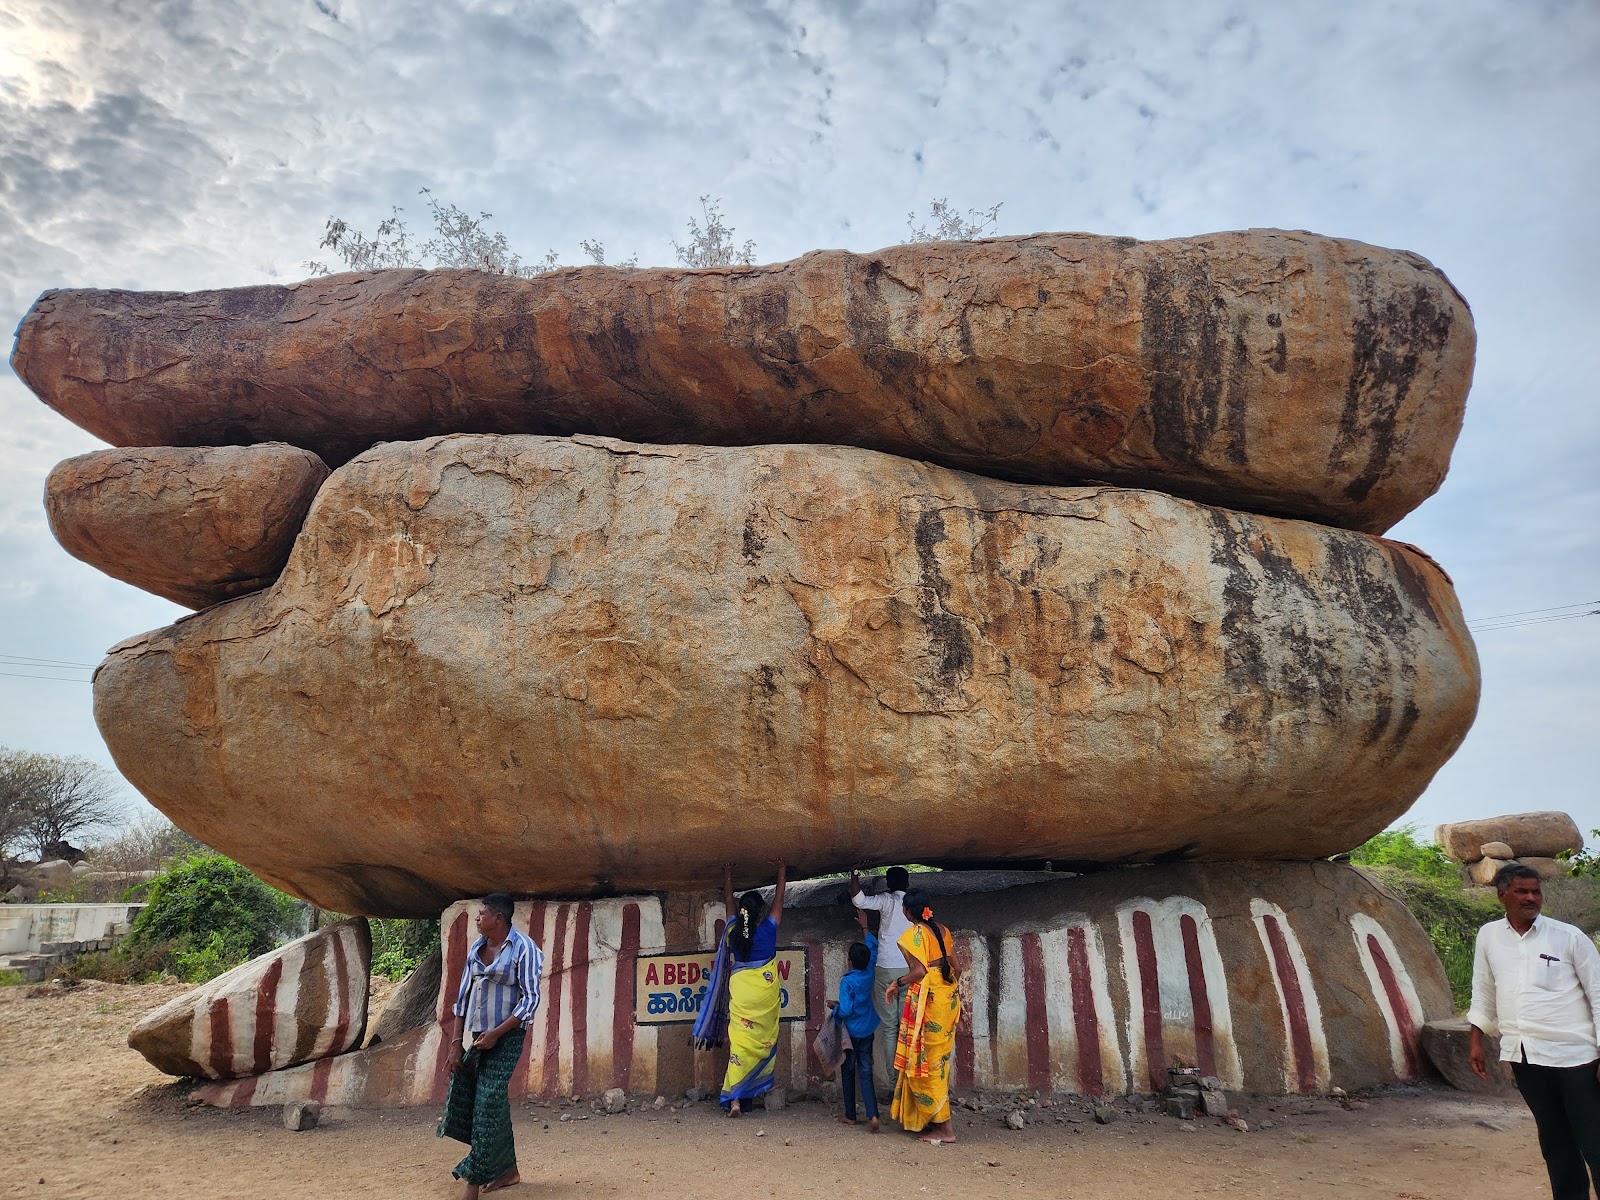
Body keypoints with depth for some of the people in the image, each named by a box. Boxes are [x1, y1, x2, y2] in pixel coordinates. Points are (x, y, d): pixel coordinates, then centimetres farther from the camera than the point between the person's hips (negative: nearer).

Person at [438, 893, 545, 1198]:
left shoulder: (522, 947, -12)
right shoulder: (476, 948, 8)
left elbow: (530, 999, -14)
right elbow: (463, 996, 10)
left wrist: (496, 1033, -18)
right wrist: (455, 1041, 4)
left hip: (506, 1036, -6)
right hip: (479, 1036, 6)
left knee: (487, 1107, -7)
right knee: (495, 1106, 13)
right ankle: (508, 1171, 27)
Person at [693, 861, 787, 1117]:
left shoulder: (733, 929, -2)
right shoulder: (768, 928, -7)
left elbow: (728, 903, 14)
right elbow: (778, 901, 5)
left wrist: (728, 877, 26)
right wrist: (781, 873, 15)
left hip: (740, 989, 1)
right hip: (766, 992, -1)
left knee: (740, 1042, -2)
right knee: (765, 1039, 17)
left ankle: (734, 1098, -10)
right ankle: (762, 1084, 30)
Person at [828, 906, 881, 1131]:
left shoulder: (847, 981, -19)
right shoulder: (869, 973, -3)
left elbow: (845, 1010, -23)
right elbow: (873, 949, 14)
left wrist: (834, 1005, -3)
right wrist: (865, 928, 22)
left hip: (851, 1032, -4)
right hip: (867, 1031, 5)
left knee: (848, 1072, 12)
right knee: (865, 1073, 4)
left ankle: (850, 1116, 19)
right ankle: (872, 1115, -11)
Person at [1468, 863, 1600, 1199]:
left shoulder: (1570, 937, -1)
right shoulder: (1489, 936, 8)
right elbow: (1483, 992, 17)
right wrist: (1475, 1039, 14)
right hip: (1523, 1056, 3)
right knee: (1554, 1143, 13)